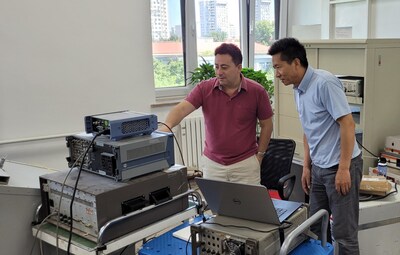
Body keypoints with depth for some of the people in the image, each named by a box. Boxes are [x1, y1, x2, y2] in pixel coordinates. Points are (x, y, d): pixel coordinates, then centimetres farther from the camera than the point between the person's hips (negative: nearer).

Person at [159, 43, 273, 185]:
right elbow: (181, 109, -19)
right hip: (212, 163, 1)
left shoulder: (257, 91, -7)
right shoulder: (204, 89, -6)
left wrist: (259, 156, 2)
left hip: (245, 164, -1)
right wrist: (167, 125, -39)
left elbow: (266, 125, 3)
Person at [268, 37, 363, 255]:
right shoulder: (298, 90, 8)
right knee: (314, 227, 15)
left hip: (341, 166, -8)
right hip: (319, 168, 9)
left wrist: (343, 169, -21)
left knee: (343, 233, 0)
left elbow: (348, 125, -20)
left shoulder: (324, 83, -18)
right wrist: (307, 166, 15)